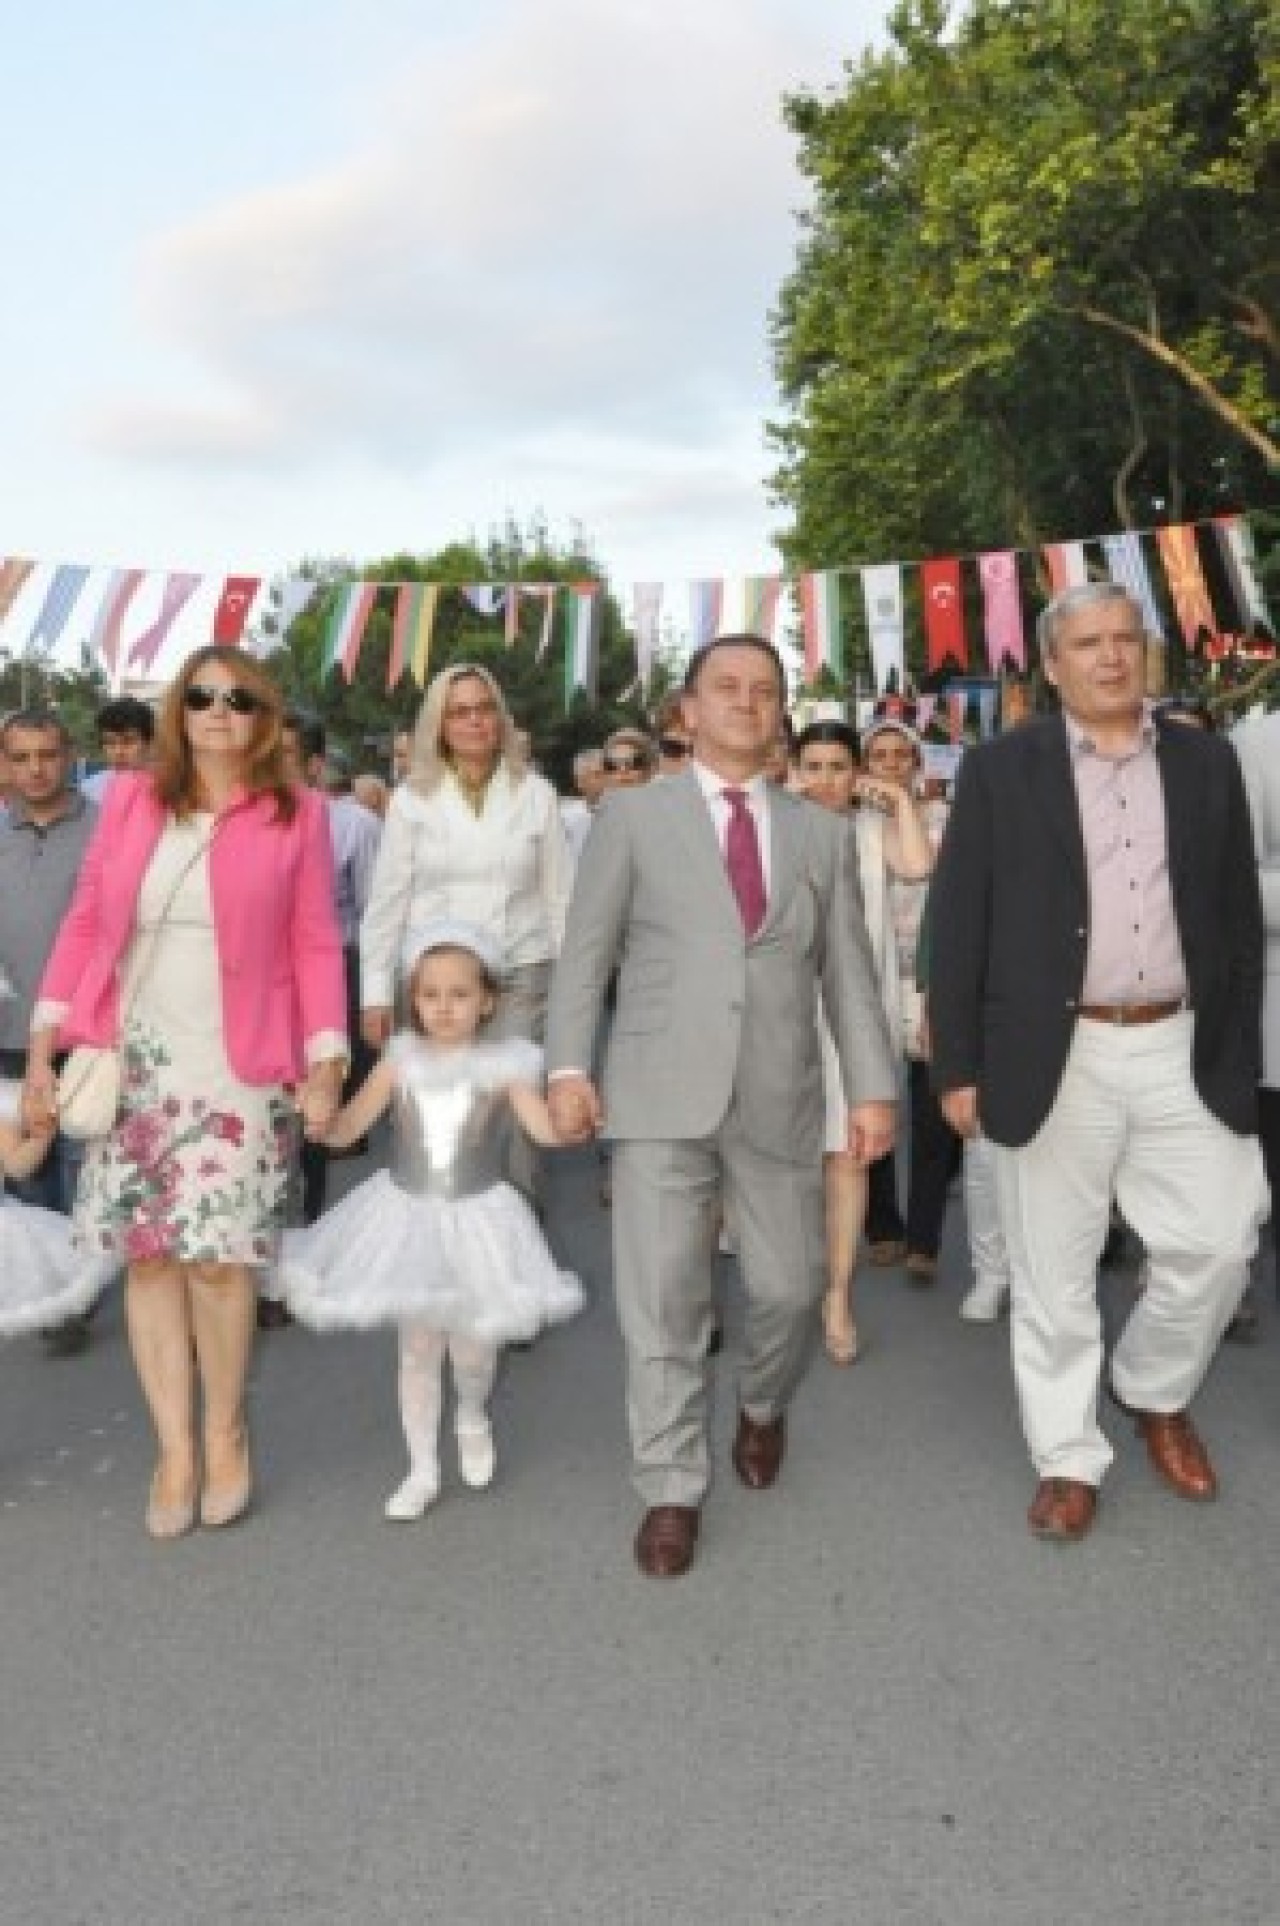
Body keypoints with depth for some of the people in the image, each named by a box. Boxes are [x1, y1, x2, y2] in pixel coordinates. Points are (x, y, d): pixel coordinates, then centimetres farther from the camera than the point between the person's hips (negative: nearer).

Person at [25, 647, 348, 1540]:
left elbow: (316, 946, 1)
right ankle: (176, 1449, 20)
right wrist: (43, 1047, 3)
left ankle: (225, 1432, 19)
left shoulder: (297, 813, 1)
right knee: (148, 1253, 5)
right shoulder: (130, 797, 8)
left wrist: (326, 1064, -6)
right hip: (132, 1062, 3)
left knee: (217, 1254, -6)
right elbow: (85, 923, 7)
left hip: (238, 1069, -2)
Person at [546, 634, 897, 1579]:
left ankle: (762, 1407, 40)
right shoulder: (634, 814, 6)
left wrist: (873, 1085, 2)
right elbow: (587, 951, 2)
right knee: (662, 1300, -1)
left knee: (790, 1289, 7)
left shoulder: (821, 831, 14)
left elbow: (848, 968, 10)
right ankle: (672, 1490, 16)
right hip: (661, 1092, -2)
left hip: (780, 1097, 2)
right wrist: (568, 1064, -9)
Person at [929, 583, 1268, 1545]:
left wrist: (1239, 1058, 5)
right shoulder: (1001, 770, -1)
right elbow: (957, 925, -3)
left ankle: (1156, 1394, 35)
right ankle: (1069, 1458, 25)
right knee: (1053, 1273, 6)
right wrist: (959, 1066, -7)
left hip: (1184, 1053, 3)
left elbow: (1239, 921, 10)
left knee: (1217, 1248, 6)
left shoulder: (1207, 763, 8)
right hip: (1053, 1061, -2)